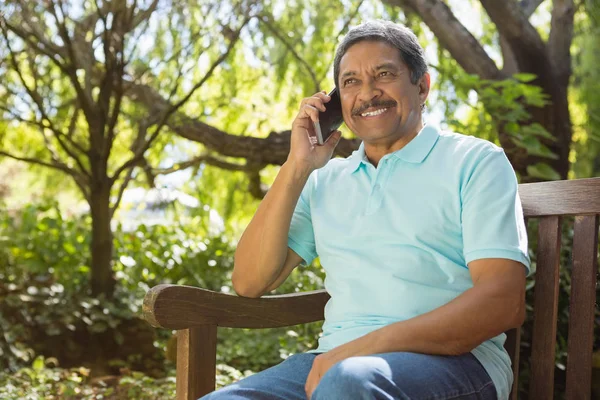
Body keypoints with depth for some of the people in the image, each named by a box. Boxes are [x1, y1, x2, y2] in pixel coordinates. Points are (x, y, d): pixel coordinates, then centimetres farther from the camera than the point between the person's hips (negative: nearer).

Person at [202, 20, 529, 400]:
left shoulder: (475, 161, 7)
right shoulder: (325, 180, 19)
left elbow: (504, 302, -6)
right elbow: (250, 282, 11)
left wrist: (367, 347, -17)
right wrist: (297, 167, 4)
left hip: (453, 358, -3)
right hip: (337, 359, 4)